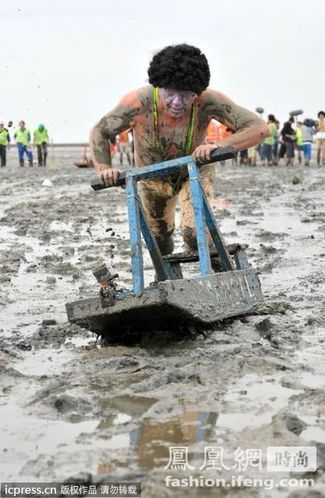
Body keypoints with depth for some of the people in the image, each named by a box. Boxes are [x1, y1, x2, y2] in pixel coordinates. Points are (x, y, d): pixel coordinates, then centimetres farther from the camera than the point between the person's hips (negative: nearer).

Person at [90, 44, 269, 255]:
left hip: (195, 171, -1)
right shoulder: (138, 103, -36)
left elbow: (259, 128, -39)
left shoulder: (207, 102, -37)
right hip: (154, 177, 2)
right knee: (159, 238, 20)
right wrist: (104, 169, -33)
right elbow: (99, 132, -18)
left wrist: (220, 146, -53)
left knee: (195, 234, -23)